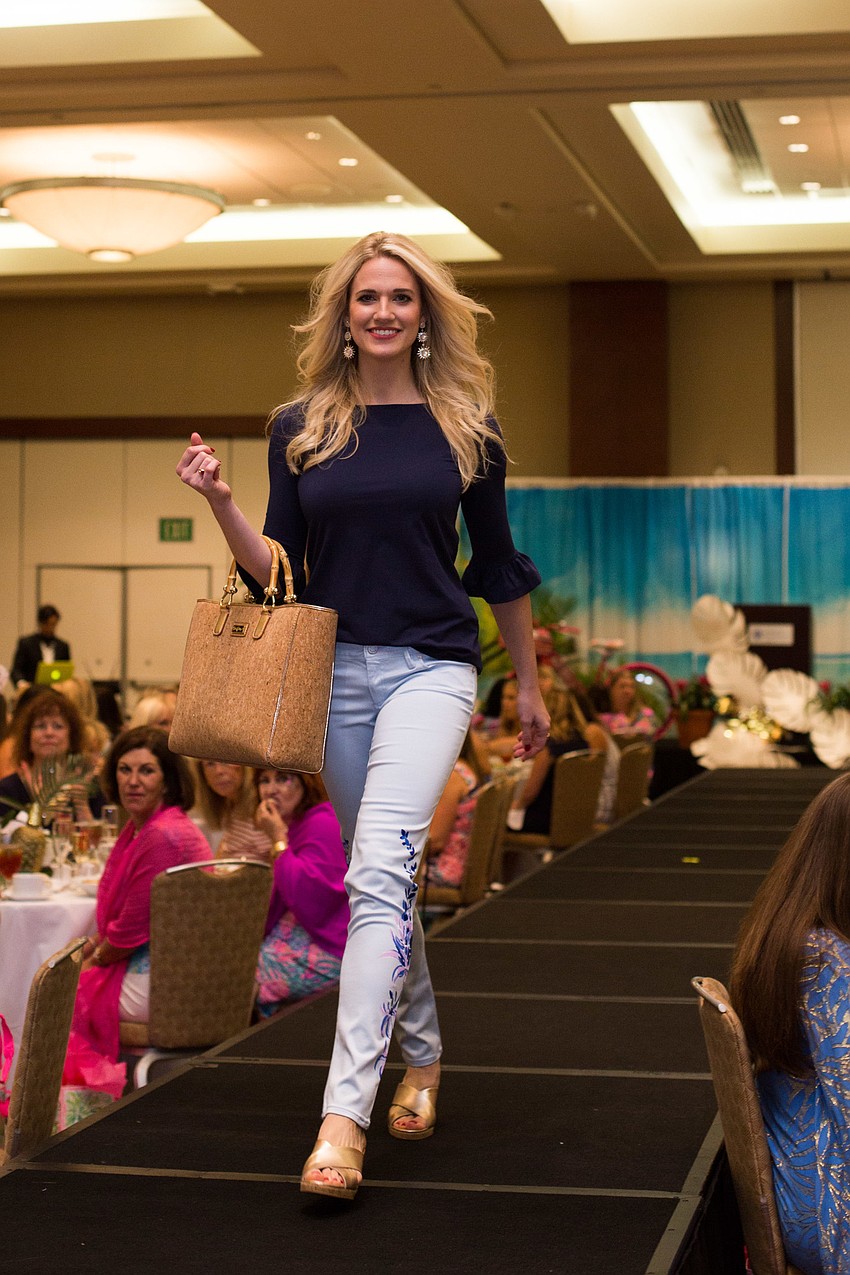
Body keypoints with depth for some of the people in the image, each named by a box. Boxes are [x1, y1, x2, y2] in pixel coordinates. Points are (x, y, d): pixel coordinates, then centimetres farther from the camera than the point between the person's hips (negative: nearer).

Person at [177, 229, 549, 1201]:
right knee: (385, 876, 14)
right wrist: (219, 502, -11)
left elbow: (498, 566, 11)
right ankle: (422, 1053, 36)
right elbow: (277, 572, 6)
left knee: (380, 870, -20)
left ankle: (343, 1115, -24)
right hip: (333, 671, 3)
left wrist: (529, 685, 17)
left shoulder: (465, 426, 3)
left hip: (431, 666, -3)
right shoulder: (299, 428, 5)